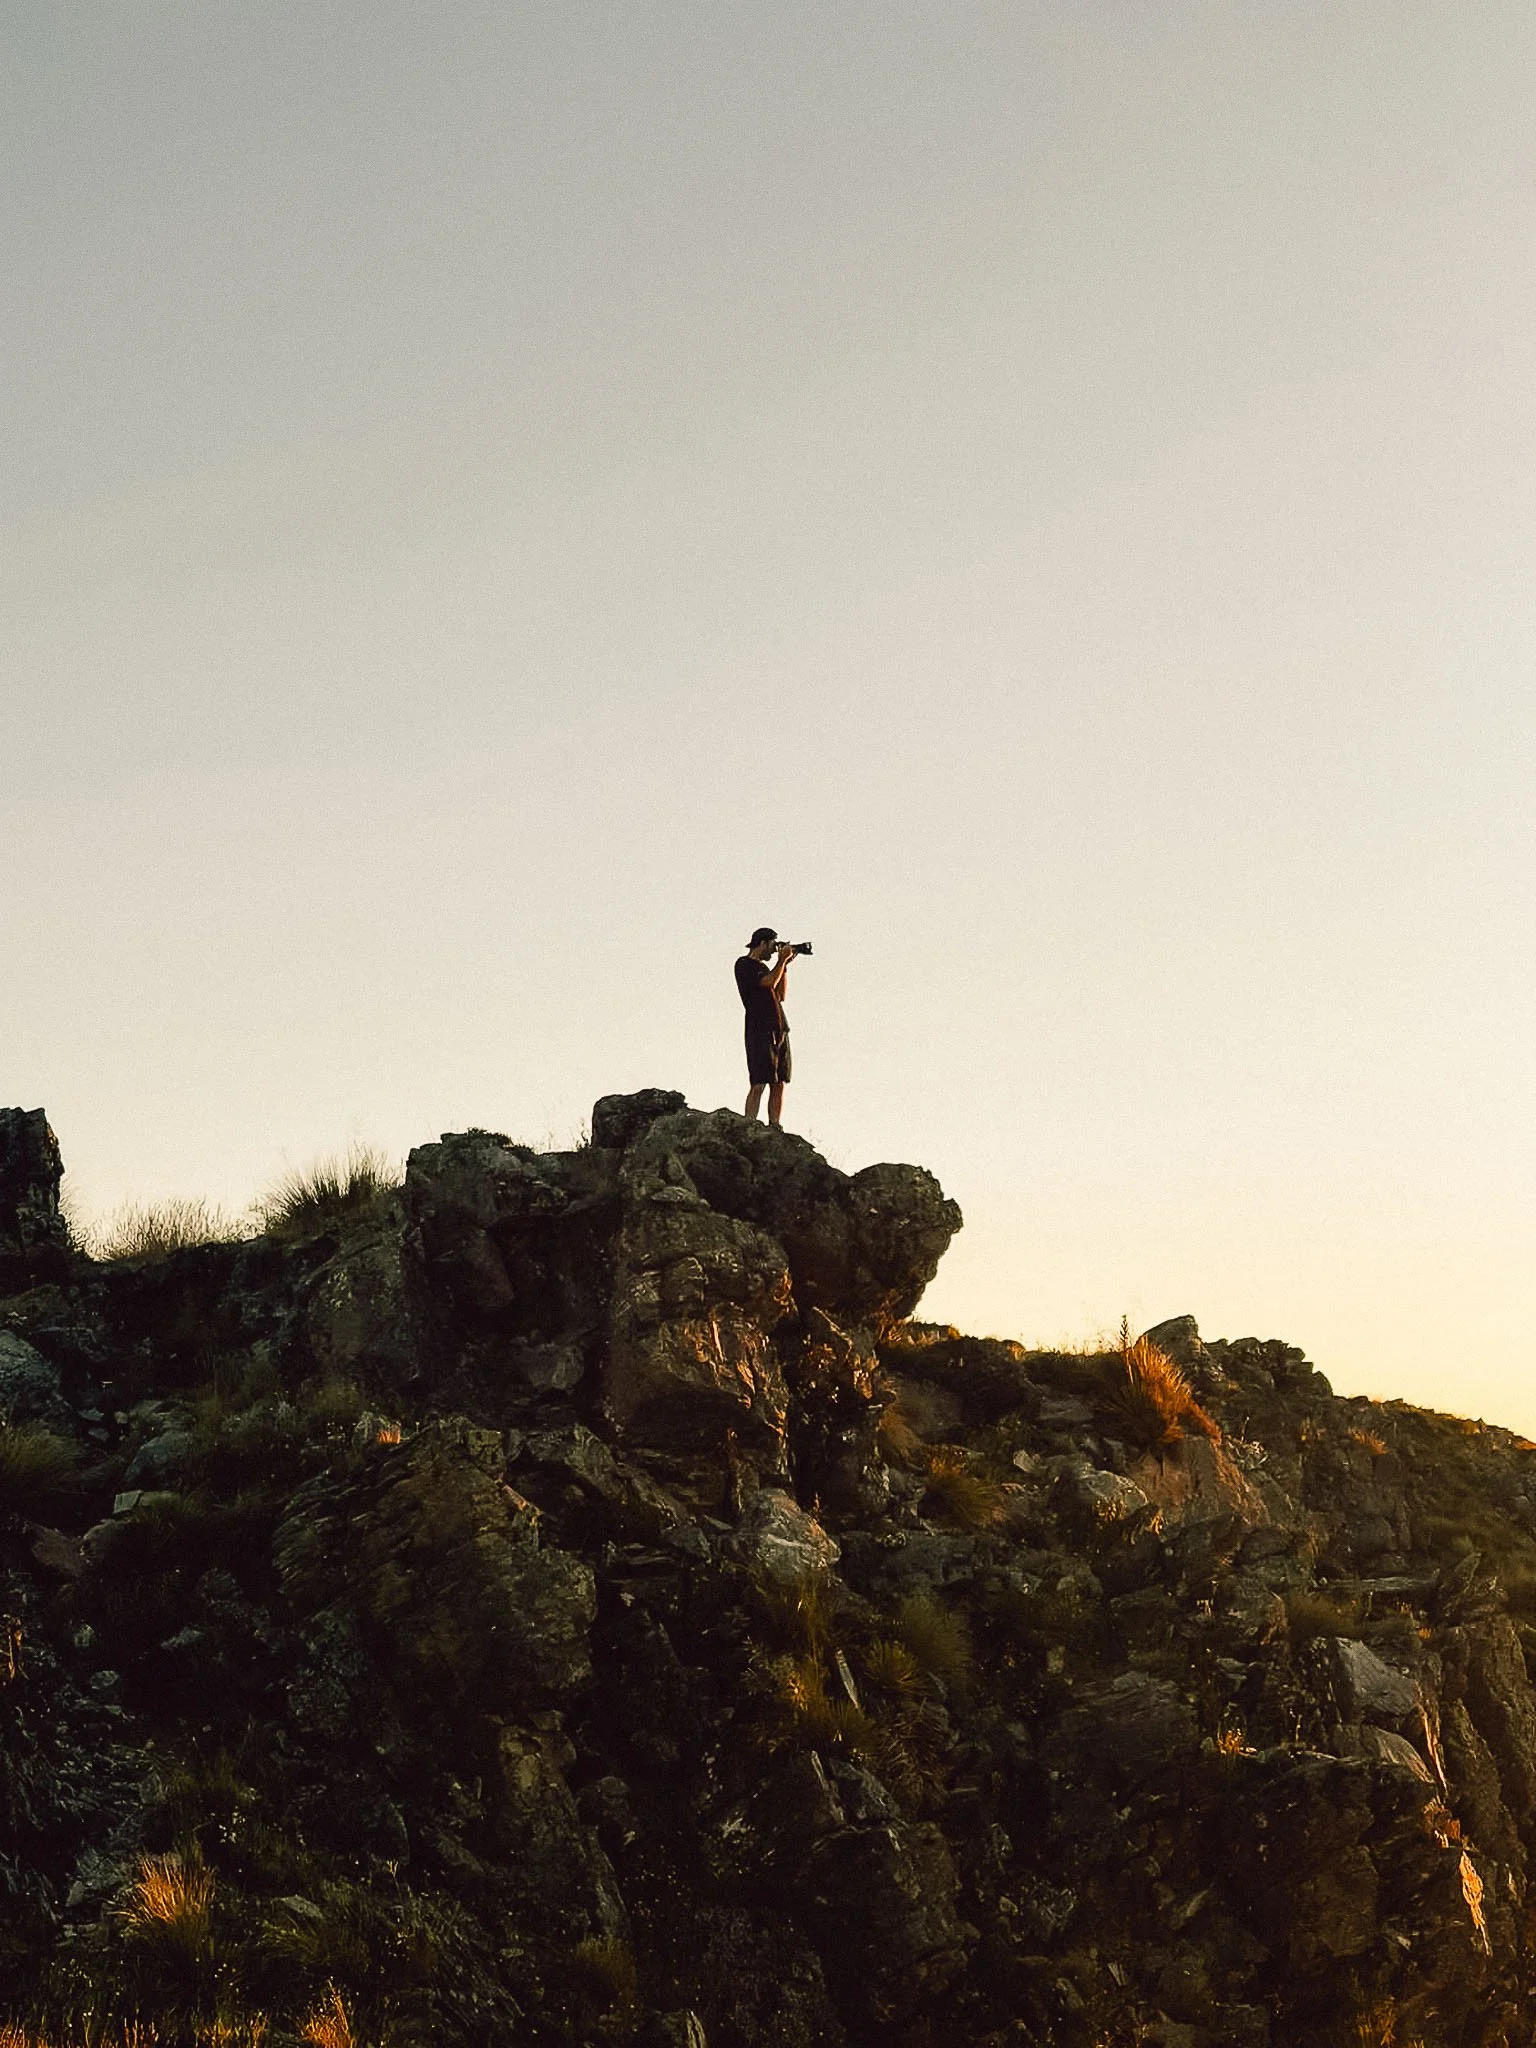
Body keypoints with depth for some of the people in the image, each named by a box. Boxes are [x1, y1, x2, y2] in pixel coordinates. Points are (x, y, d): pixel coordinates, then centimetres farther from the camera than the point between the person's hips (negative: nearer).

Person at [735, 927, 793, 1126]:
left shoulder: (763, 967, 22)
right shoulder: (744, 965, -3)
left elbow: (780, 996, 21)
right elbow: (769, 982, -16)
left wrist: (785, 965, 15)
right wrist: (782, 960, -5)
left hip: (780, 1032, 8)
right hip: (760, 1032, -8)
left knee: (779, 1085, 3)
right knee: (758, 1085, -14)